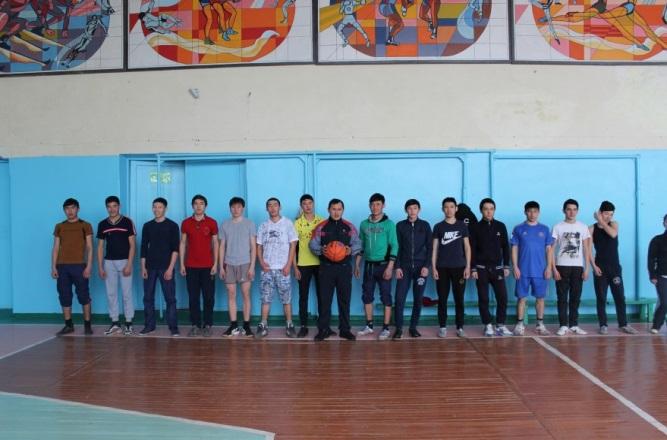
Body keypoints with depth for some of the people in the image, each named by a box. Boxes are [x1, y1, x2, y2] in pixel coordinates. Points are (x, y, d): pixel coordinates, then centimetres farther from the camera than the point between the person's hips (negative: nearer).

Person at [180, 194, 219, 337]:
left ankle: (207, 325, 11)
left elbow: (215, 243, 3)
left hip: (208, 266, -1)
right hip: (191, 266, 1)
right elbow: (182, 243, 7)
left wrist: (215, 264, -4)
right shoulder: (186, 223, 5)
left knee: (209, 296, 2)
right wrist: (181, 264, 2)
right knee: (193, 297, 3)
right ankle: (195, 325, 11)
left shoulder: (212, 222, 1)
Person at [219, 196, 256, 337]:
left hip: (245, 264, -2)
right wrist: (221, 266, 4)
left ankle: (246, 326, 5)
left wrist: (252, 266, -7)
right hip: (229, 264, 2)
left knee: (246, 295, -1)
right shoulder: (225, 225, 7)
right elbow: (222, 247, 10)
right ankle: (233, 326, 10)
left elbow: (253, 246, 0)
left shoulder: (249, 223, 1)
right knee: (231, 295, 3)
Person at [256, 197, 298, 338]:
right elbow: (259, 246, 12)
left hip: (282, 268, -2)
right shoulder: (263, 226, 10)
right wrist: (262, 263, -4)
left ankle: (289, 325, 8)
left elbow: (293, 245, -2)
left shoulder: (287, 223, 2)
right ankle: (263, 325, 7)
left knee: (286, 298, 1)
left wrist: (288, 265, -9)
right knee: (265, 298, 3)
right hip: (267, 268, 2)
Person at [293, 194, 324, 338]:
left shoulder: (322, 221, 4)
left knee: (321, 295, 6)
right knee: (303, 296, 3)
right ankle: (303, 326, 10)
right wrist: (295, 267, -4)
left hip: (320, 263, 1)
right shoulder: (297, 223, 1)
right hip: (303, 264, 0)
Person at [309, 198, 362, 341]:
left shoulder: (349, 227, 7)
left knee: (344, 299, 6)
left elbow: (357, 243, 7)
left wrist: (351, 250, -14)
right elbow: (313, 244, 3)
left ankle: (345, 329, 15)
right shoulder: (321, 227, 3)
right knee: (324, 299, 2)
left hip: (344, 268, 1)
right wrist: (321, 250, -16)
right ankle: (323, 329, 11)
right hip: (326, 267, -1)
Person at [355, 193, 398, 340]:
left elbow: (394, 246, -9)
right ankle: (369, 326, 21)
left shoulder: (389, 224, -5)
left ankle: (386, 328, 6)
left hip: (383, 265, -4)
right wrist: (357, 265, 9)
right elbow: (360, 246, 13)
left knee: (386, 296, 0)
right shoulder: (364, 224, 7)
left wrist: (390, 267, -16)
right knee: (367, 296, 9)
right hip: (368, 265, 4)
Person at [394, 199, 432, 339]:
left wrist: (426, 266, -7)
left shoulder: (425, 225, 5)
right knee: (399, 298, -7)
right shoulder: (400, 226, 5)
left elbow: (430, 247, 3)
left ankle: (413, 327, 14)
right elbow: (397, 247, 4)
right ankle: (399, 328, 2)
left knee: (418, 299, 3)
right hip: (405, 267, 0)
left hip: (421, 267, 0)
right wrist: (398, 267, -4)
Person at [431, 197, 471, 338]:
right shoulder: (438, 227, 4)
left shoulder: (462, 226, 5)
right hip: (442, 268, 0)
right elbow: (434, 248, 4)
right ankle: (442, 327, 10)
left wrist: (468, 266, -2)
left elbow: (467, 247, 6)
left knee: (459, 299, 2)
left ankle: (460, 327, 10)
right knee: (442, 299, 2)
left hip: (459, 267, 0)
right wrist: (433, 267, -3)